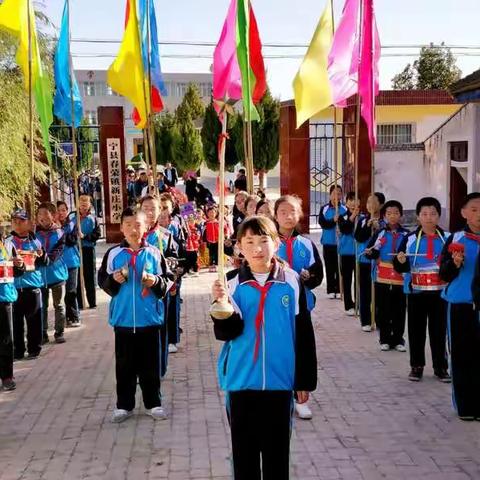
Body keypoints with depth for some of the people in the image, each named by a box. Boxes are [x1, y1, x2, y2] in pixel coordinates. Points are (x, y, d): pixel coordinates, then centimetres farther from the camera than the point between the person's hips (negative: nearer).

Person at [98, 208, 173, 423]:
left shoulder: (154, 253, -1)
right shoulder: (113, 253, 0)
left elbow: (168, 281, 4)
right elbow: (102, 281, 6)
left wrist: (156, 281, -15)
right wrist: (113, 280, -14)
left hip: (150, 318, 0)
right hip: (123, 318, 0)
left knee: (150, 364, 9)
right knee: (124, 365, 10)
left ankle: (153, 403, 22)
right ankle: (124, 405, 21)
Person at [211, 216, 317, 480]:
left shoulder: (291, 281, -4)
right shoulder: (232, 282, -4)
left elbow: (303, 334, 2)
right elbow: (226, 332, -11)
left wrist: (305, 379, 4)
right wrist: (222, 304, -29)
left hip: (279, 380, 0)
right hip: (241, 380, 0)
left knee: (277, 451, 11)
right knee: (244, 450, 13)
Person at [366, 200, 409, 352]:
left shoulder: (406, 234, 2)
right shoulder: (380, 233, 4)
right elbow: (372, 253, 1)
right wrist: (370, 252, -20)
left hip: (400, 278, 0)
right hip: (382, 278, 0)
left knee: (399, 311, 5)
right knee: (383, 310, 5)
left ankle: (398, 340, 16)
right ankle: (385, 339, 15)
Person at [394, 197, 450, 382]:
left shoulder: (448, 238, 1)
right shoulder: (410, 239, -1)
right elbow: (400, 268, -1)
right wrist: (400, 261, -22)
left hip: (439, 292, 0)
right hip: (415, 292, 0)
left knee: (439, 330, 7)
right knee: (416, 329, 7)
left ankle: (441, 367, 19)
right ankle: (417, 366, 18)